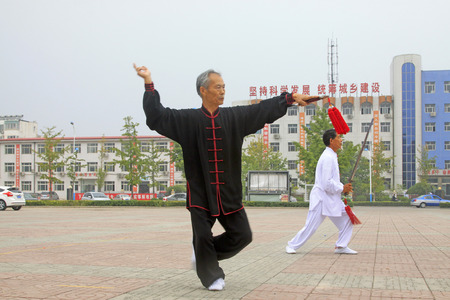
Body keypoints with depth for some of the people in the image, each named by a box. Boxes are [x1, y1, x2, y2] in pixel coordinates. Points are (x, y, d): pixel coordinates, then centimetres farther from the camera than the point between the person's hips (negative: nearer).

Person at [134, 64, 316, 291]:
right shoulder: (188, 119, -3)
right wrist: (149, 84, -13)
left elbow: (263, 110, 12)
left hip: (229, 192, 4)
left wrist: (290, 98, 12)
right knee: (203, 237, -1)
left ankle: (205, 255, 28)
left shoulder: (235, 117, 5)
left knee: (242, 235, 5)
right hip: (200, 192, -3)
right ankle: (212, 277, 21)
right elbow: (157, 115, -6)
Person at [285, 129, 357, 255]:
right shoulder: (327, 158, -18)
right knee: (311, 226, -5)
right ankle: (292, 245, 10)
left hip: (332, 198, 10)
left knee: (347, 219, 7)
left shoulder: (332, 156, 15)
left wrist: (343, 187, 7)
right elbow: (327, 183, -23)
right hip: (322, 198, -10)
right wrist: (342, 188, -11)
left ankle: (341, 247, 13)